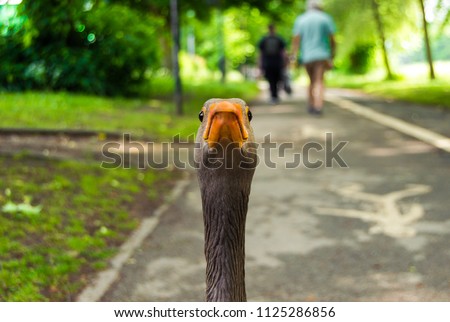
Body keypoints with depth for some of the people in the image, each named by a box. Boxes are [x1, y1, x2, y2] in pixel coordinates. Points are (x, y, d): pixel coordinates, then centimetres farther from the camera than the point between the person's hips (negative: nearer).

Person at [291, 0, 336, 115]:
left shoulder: (300, 19, 9)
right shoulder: (326, 18, 4)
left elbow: (296, 40, -1)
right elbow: (332, 39, 1)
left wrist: (294, 56, -2)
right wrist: (332, 57, 7)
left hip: (306, 56, 3)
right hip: (321, 55, -3)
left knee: (312, 81, 19)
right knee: (319, 81, -9)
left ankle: (311, 106, 20)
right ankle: (318, 106, -25)